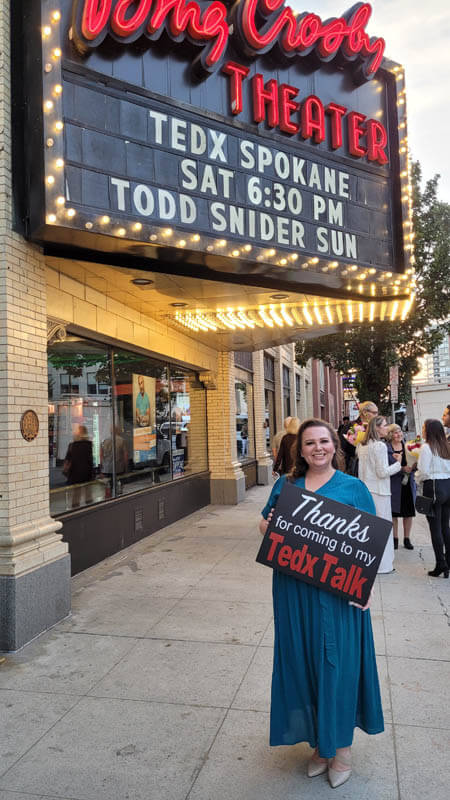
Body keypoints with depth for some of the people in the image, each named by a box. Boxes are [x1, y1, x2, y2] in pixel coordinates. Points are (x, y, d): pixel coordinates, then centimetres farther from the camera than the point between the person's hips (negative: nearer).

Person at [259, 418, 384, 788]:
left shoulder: (352, 487, -1)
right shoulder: (286, 484, 7)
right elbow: (265, 523, 16)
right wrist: (270, 526, -8)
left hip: (337, 592, -3)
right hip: (293, 591, 3)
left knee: (337, 664, 6)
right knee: (302, 662, 12)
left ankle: (341, 744, 29)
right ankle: (319, 742, 33)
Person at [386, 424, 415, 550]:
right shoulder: (386, 449, -9)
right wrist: (402, 469, -24)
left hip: (408, 484, 4)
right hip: (394, 486, -4)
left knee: (409, 512, 10)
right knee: (394, 513, 7)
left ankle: (407, 539, 25)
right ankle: (395, 538, 22)